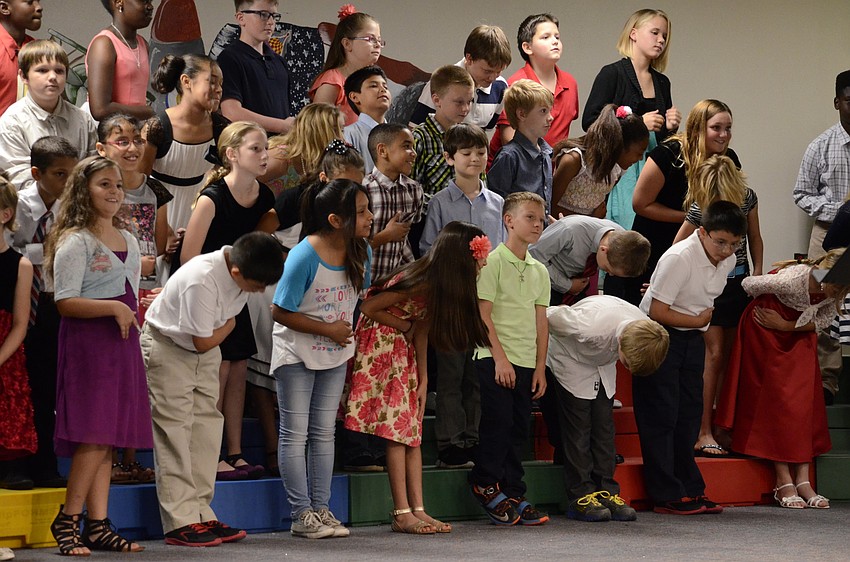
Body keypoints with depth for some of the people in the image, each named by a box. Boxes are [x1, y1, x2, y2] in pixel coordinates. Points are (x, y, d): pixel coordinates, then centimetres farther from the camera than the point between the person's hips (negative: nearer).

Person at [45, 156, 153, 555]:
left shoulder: (129, 242, 17)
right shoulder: (75, 242, -6)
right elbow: (65, 303, -14)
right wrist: (113, 308, -19)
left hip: (122, 343, 7)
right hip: (86, 343, -7)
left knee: (109, 439, 4)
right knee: (94, 437, -14)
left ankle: (98, 526, 6)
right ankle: (67, 520, -5)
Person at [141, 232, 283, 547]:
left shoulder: (245, 269, -12)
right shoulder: (201, 280, -36)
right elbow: (203, 341, -25)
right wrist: (229, 325, -10)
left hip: (205, 349, 8)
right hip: (168, 346, -8)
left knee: (206, 424, 4)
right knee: (174, 429, -10)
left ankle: (200, 514, 9)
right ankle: (179, 523, -11)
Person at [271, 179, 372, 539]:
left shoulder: (361, 252, -7)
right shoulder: (304, 257, -25)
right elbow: (280, 312, -21)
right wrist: (328, 330, -19)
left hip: (336, 353, 6)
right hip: (296, 353, -6)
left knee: (324, 432, 11)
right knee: (295, 433, 0)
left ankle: (321, 508, 17)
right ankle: (302, 514, 4)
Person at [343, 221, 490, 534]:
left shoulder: (438, 283, -2)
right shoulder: (420, 283, -27)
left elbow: (422, 330, 4)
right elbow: (368, 308, -20)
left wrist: (424, 379, 3)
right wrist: (405, 327, -8)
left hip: (403, 350, 9)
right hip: (380, 346, -8)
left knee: (413, 428, 4)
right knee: (398, 428, -10)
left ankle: (417, 509, 4)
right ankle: (402, 513, -8)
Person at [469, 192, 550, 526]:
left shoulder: (539, 271, 13)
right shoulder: (493, 261, -6)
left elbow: (541, 321, 13)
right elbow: (484, 313, -10)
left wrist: (540, 366, 7)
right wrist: (499, 357, -15)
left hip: (526, 361, 6)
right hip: (495, 358, -6)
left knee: (519, 427, 7)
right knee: (498, 423, -7)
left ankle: (513, 492, 13)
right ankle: (486, 484, 7)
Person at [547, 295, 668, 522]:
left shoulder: (646, 331, -24)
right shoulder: (590, 326, -43)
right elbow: (549, 316, -28)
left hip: (602, 364, 5)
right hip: (570, 361, -5)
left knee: (604, 427, 2)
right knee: (578, 427, -8)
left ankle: (606, 492, 5)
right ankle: (580, 497, -6)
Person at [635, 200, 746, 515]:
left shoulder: (728, 261, 0)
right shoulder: (679, 259, -24)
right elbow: (656, 312, -23)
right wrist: (698, 321, -14)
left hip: (693, 339, 7)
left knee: (689, 415, 10)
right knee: (661, 417, -5)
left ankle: (690, 490, 16)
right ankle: (667, 496, -2)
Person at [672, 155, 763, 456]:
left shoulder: (747, 197, -5)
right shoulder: (699, 209, -17)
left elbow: (755, 238, 9)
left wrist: (758, 273, 2)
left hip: (738, 281, 5)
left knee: (730, 355, 8)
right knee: (714, 354, -11)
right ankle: (704, 433, -11)